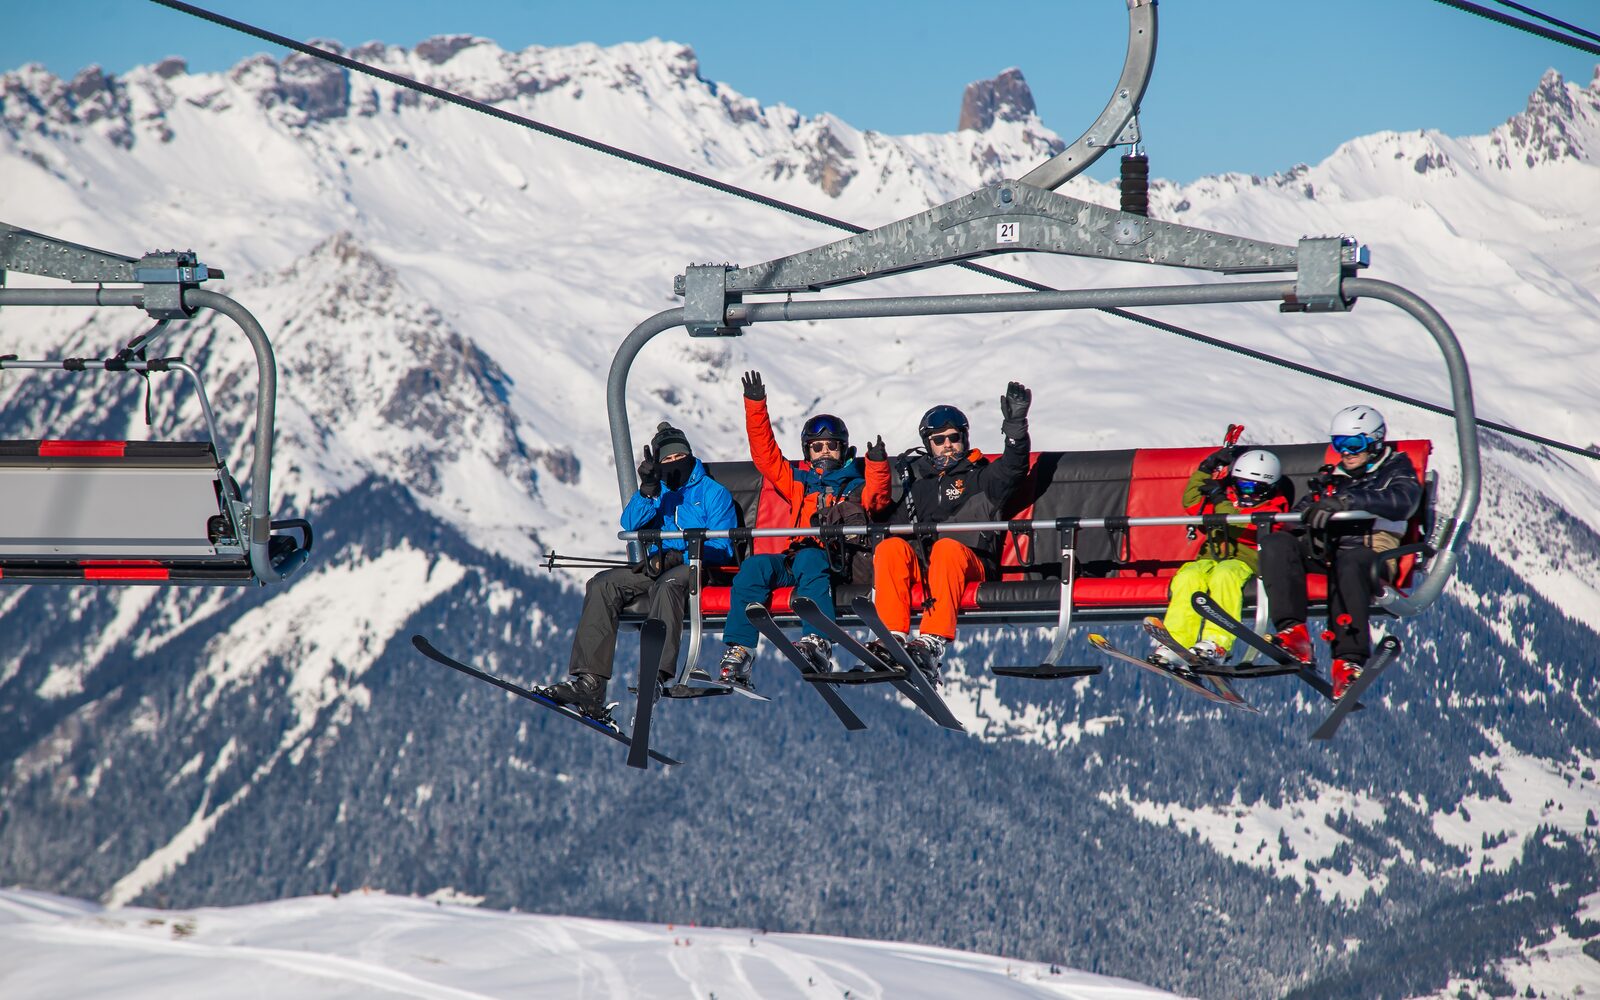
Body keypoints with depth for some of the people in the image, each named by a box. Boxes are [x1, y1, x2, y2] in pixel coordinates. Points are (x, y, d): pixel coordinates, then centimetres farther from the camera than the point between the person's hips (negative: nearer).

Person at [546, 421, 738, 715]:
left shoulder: (714, 492, 7)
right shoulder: (658, 491, 22)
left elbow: (721, 548, -5)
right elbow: (631, 523, 2)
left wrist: (677, 557, -18)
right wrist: (647, 490, -16)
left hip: (698, 570, -5)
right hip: (656, 568, 5)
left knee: (667, 583, -39)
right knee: (603, 584, -18)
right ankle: (589, 681, -31)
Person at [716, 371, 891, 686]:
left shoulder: (855, 485, 23)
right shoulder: (798, 480, 30)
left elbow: (877, 498, 2)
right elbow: (765, 454, 24)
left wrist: (877, 464, -15)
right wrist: (755, 405, 17)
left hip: (836, 560, -3)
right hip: (794, 557, 3)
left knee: (809, 560, -38)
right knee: (754, 567, -26)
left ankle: (818, 642, -57)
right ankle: (738, 652, -37)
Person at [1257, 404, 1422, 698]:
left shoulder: (1396, 471, 15)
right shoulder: (1331, 478, 31)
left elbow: (1401, 503, -9)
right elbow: (1303, 509, 18)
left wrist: (1345, 501, -19)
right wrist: (1309, 513, -9)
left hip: (1370, 551, -5)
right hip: (1325, 550, 5)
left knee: (1349, 564, -41)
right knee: (1276, 543, -23)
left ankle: (1350, 659, -52)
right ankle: (1293, 631, -39)